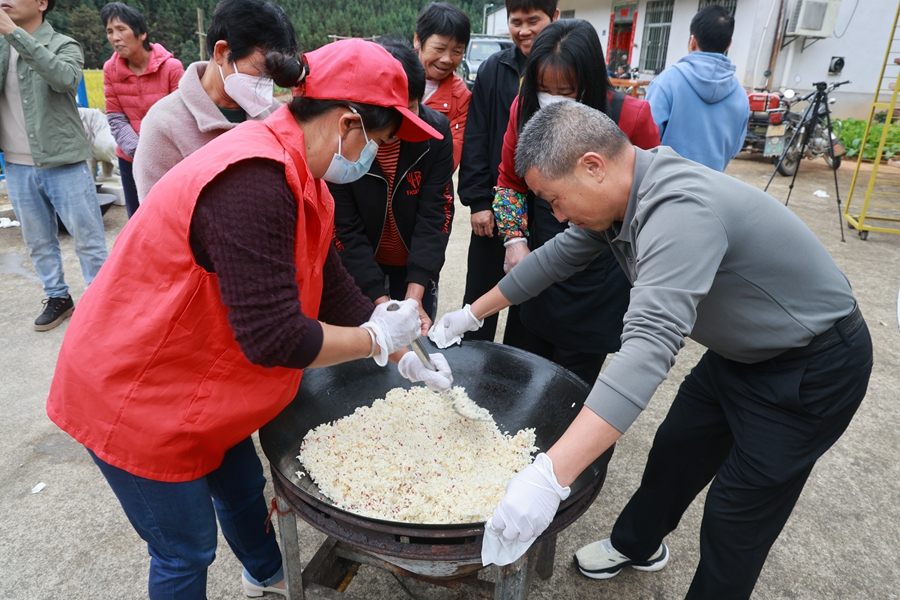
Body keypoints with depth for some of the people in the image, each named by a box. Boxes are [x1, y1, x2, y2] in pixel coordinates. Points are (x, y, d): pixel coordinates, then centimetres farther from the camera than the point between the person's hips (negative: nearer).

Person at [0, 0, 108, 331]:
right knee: (38, 242, 14)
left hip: (64, 164, -5)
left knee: (88, 239, 2)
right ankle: (57, 297, 29)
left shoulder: (64, 46, -3)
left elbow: (66, 79, -24)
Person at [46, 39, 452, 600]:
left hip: (197, 382, 9)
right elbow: (273, 337, -33)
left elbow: (331, 285, 4)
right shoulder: (253, 181, -33)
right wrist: (378, 338, -18)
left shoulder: (298, 175, -1)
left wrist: (405, 356, 4)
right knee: (187, 553, 11)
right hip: (135, 395, -9)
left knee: (242, 486, 27)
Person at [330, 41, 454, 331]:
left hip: (415, 264, 2)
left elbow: (435, 215, -17)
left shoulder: (436, 130, -17)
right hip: (358, 267, -1)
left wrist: (415, 295, -24)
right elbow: (345, 230, -20)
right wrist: (380, 300, -26)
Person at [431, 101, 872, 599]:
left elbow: (650, 347, -47)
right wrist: (472, 314, 11)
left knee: (736, 520, 1)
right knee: (675, 449, 20)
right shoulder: (617, 194, -7)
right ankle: (636, 544, 44)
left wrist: (551, 475, -52)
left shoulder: (679, 208, -36)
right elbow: (556, 257, 5)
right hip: (740, 349, 9)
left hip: (813, 367, -8)